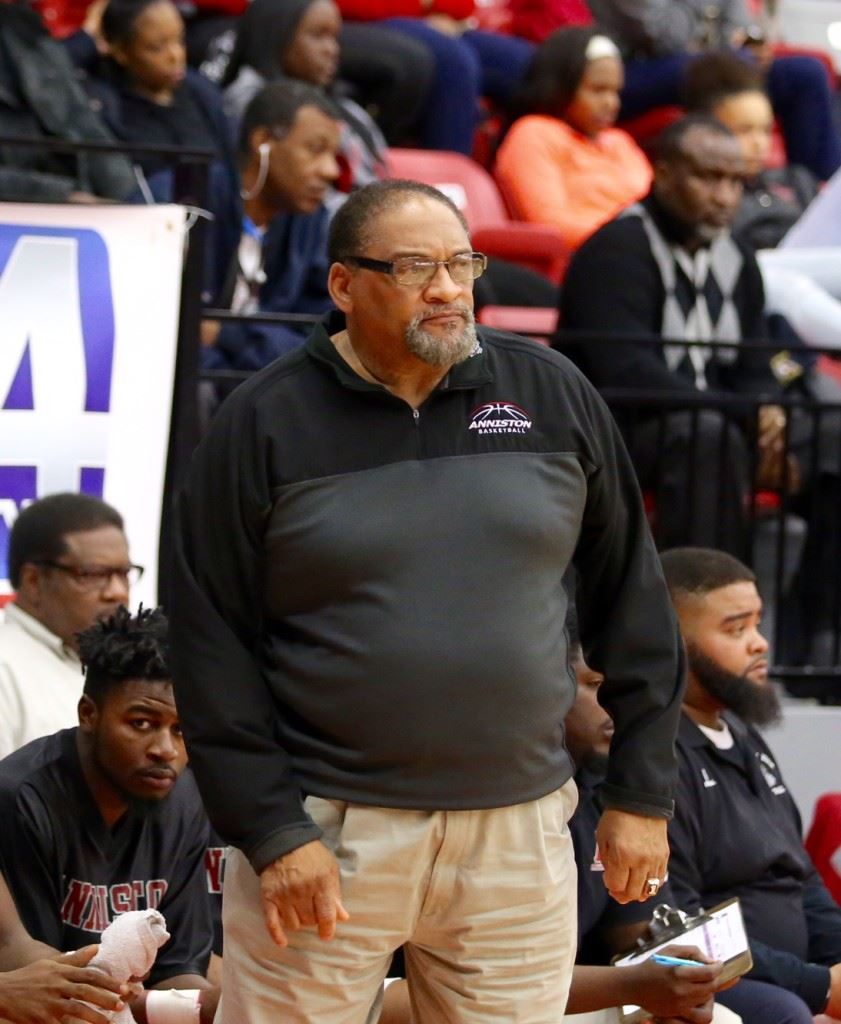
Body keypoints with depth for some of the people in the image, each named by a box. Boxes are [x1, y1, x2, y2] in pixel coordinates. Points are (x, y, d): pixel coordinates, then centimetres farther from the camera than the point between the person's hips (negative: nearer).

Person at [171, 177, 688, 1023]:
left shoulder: (552, 396, 6)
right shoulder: (264, 423, -1)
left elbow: (630, 595, 12)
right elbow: (211, 640, -2)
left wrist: (641, 793, 9)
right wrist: (270, 830, -9)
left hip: (519, 831, 3)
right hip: (327, 830, -2)